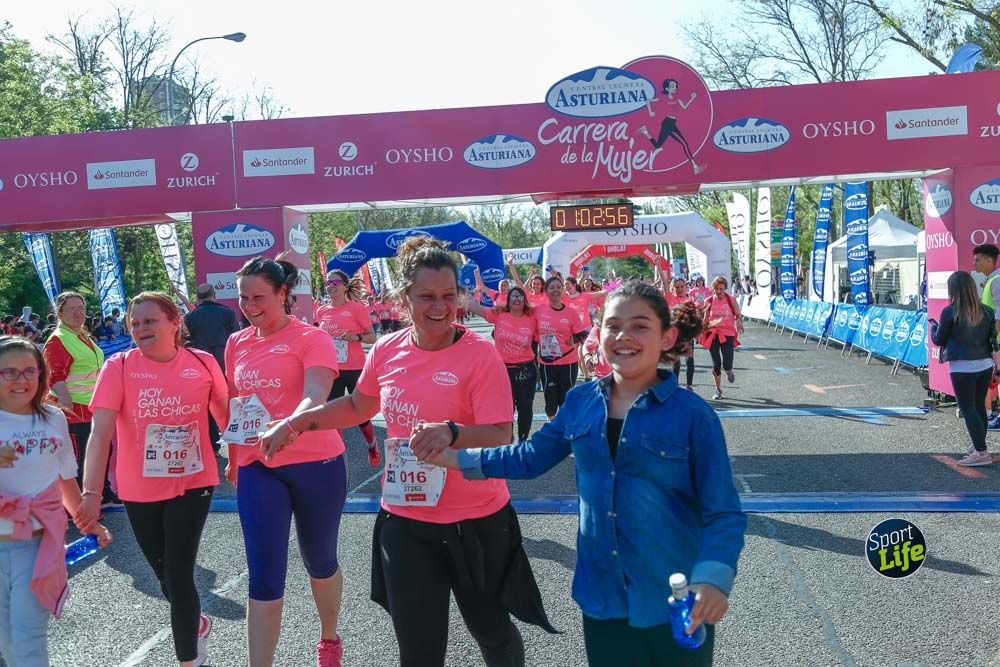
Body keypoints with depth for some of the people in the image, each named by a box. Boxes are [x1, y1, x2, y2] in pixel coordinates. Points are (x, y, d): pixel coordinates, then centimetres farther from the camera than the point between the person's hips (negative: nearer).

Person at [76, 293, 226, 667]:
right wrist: (91, 492, -28)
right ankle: (195, 624, 49)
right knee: (165, 575, 18)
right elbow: (100, 433, -18)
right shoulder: (119, 367, -10)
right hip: (139, 492, 2)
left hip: (192, 485, -2)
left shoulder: (203, 363, -7)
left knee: (179, 576, -4)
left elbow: (227, 415, 7)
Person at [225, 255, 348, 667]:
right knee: (264, 578, 0)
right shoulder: (236, 344, 6)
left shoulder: (312, 339, -11)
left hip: (316, 464, -3)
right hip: (258, 469, 3)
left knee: (320, 561, 16)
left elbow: (315, 398, -27)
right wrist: (232, 458, 22)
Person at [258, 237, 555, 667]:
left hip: (476, 522, -3)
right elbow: (358, 406, 16)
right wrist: (296, 422, 10)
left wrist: (451, 433, -37)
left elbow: (502, 437, -20)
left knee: (491, 631, 19)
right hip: (404, 520, 4)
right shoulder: (387, 350, -2)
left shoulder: (480, 355, -16)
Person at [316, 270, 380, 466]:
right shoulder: (322, 311, 7)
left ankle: (373, 446, 34)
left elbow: (373, 337, -4)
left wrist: (356, 337, -22)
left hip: (355, 370, -3)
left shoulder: (357, 307, -6)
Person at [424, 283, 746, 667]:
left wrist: (712, 579, -26)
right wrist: (454, 458, 7)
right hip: (601, 595, 4)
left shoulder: (693, 415, -13)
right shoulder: (581, 402, 0)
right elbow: (529, 457, 12)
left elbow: (723, 513, -11)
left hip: (675, 603, -3)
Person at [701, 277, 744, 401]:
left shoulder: (731, 300, 2)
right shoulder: (709, 301, 5)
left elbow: (738, 315, 7)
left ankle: (729, 371, 26)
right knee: (716, 364, 3)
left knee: (727, 364, -13)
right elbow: (705, 320, 12)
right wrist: (702, 332, 1)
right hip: (713, 333, 1)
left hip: (728, 333, -1)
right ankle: (718, 390, 18)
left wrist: (739, 321, -14)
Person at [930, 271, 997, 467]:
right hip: (985, 365, 6)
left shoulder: (950, 313, -11)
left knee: (968, 409, -1)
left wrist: (933, 326, 16)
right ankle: (979, 447, 27)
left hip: (962, 368, -5)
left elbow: (939, 340, -1)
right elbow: (992, 340, 9)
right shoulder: (986, 311, 3)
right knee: (979, 406, 17)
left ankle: (981, 452, -5)